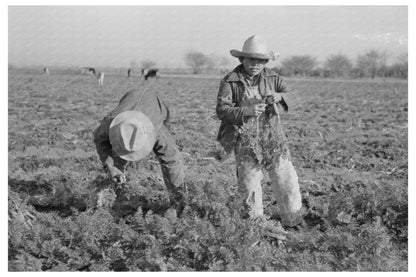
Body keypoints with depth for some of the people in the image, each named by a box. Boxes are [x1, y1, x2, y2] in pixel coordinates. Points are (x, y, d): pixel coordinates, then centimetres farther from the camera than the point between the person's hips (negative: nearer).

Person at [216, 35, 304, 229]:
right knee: (249, 183, 6)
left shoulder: (271, 77, 6)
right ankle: (256, 221, 26)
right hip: (246, 141, -3)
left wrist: (279, 96, -18)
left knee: (285, 178, 3)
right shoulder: (230, 82, -7)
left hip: (273, 137, 3)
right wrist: (246, 111, -28)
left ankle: (293, 221, 20)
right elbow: (221, 110, -13)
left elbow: (289, 96, 5)